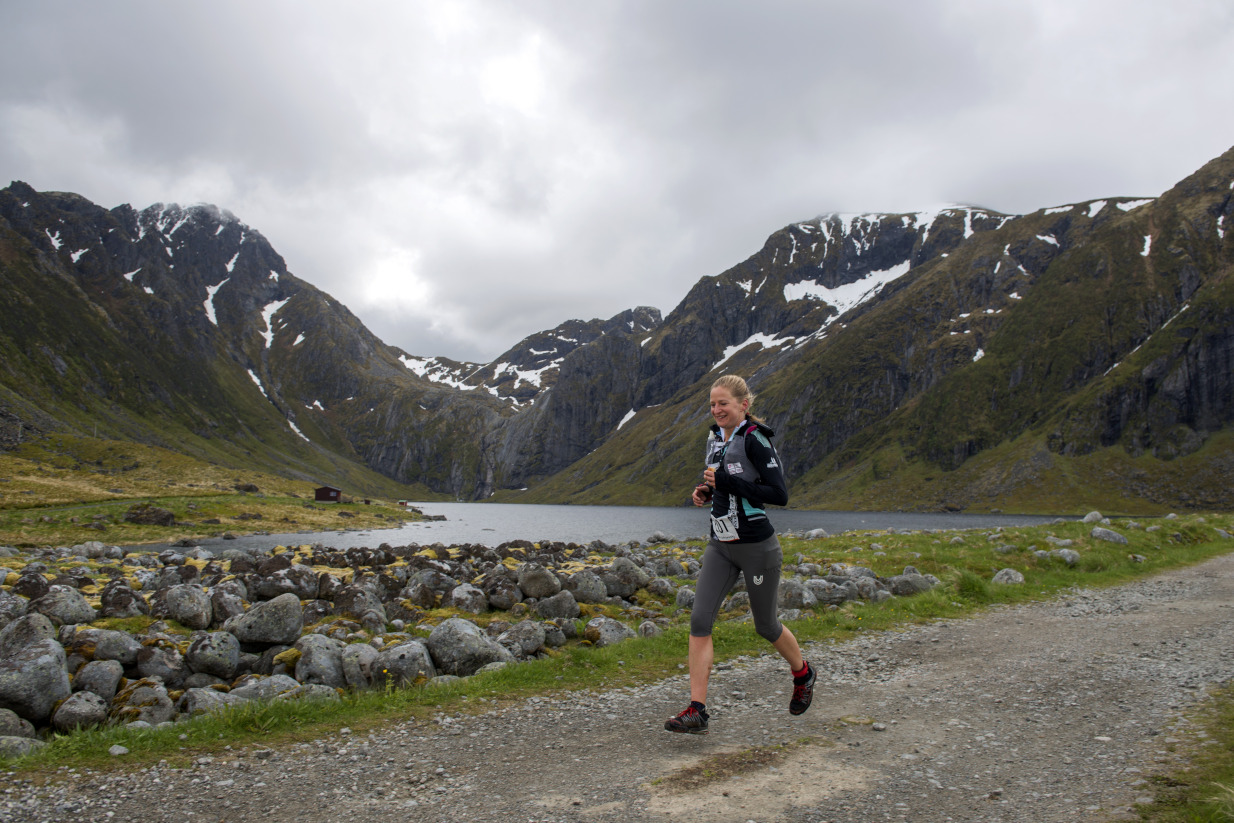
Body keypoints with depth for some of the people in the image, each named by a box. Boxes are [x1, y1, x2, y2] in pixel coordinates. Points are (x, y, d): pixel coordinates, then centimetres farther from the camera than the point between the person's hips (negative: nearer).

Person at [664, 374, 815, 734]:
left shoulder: (754, 439, -16)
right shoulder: (715, 437, 8)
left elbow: (780, 494, -20)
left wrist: (728, 483, -24)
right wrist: (704, 490, 3)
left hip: (756, 547, -7)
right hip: (720, 546, 7)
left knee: (766, 626, 11)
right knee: (699, 620, -7)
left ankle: (803, 674, 41)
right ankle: (697, 711, -4)